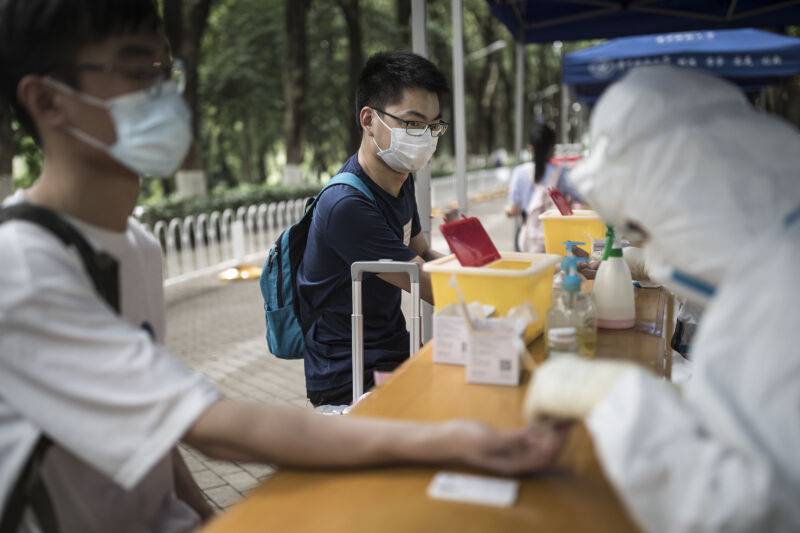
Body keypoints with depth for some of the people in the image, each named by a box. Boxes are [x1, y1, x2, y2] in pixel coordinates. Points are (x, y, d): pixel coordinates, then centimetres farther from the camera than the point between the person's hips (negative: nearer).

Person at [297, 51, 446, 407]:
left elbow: (423, 254, 16)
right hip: (350, 378, -9)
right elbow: (431, 289, -22)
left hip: (393, 350, 9)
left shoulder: (400, 178, 6)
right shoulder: (347, 205, -25)